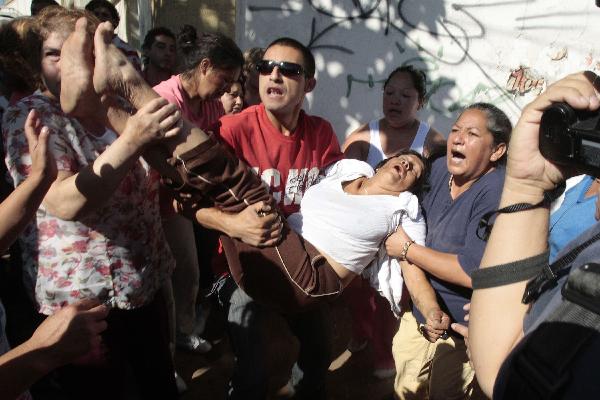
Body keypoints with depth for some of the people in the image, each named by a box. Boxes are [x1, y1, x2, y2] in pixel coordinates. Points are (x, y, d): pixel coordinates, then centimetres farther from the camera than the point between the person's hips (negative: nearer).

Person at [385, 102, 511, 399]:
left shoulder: (497, 193, -25)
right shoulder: (439, 169, -3)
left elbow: (474, 271, -32)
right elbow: (412, 236, -1)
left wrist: (407, 249, -20)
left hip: (463, 333, -6)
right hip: (418, 316, 6)